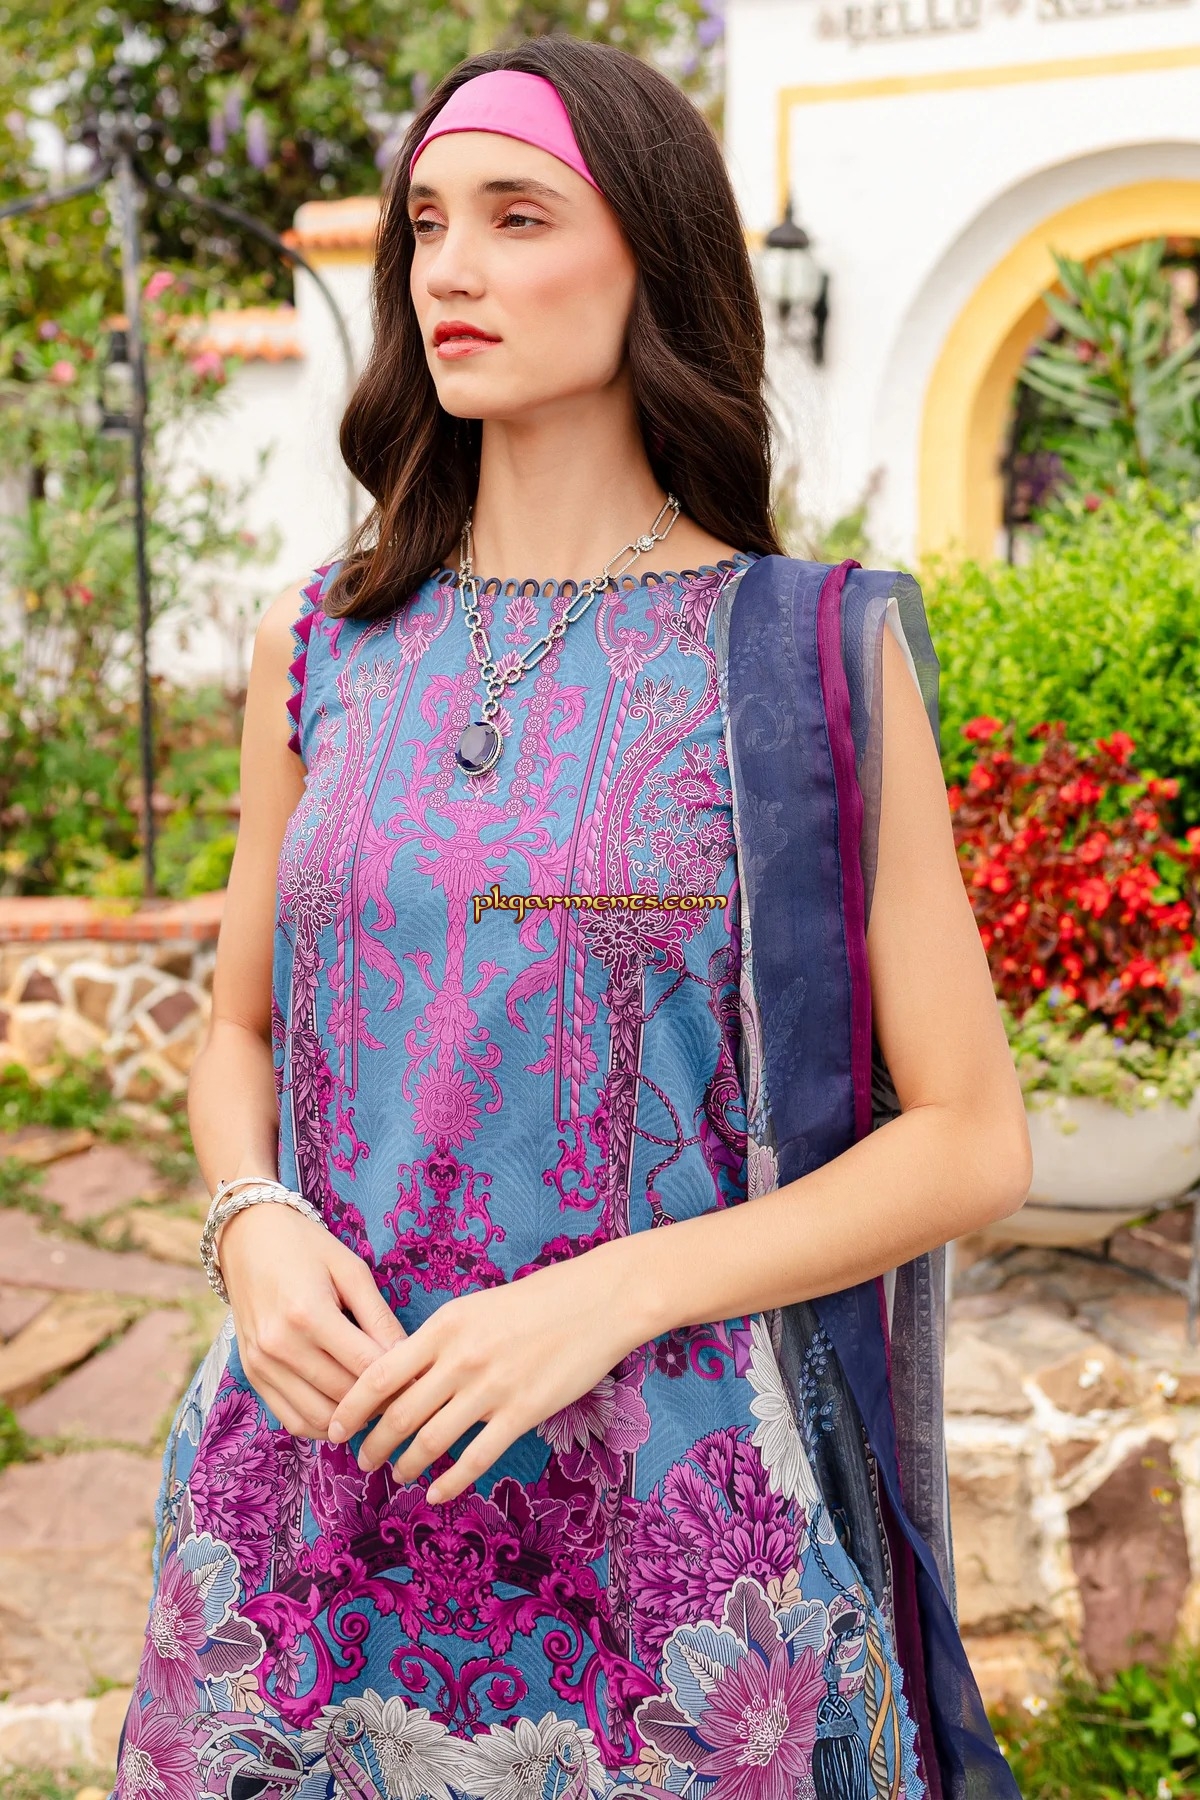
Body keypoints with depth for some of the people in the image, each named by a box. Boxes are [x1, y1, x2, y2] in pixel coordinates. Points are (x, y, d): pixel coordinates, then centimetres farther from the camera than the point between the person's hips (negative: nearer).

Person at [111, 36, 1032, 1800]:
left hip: (660, 1508, -3)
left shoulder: (812, 656, -6)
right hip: (320, 1500, 3)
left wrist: (612, 1293, -18)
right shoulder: (324, 647, 4)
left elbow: (973, 1137, -6)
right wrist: (253, 1226, -8)